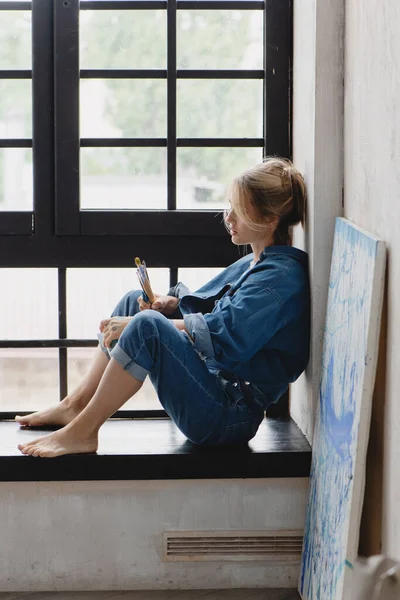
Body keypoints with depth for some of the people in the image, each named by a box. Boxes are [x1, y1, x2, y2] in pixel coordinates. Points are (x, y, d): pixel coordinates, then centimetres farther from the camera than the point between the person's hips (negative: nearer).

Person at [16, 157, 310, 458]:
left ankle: (82, 432, -20)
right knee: (134, 300, 14)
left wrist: (136, 326, -19)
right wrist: (172, 303, 2)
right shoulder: (253, 264, 16)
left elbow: (222, 335, -24)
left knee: (146, 325, -31)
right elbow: (207, 303, 26)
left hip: (230, 416, -10)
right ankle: (76, 404, 10)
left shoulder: (282, 277, -16)